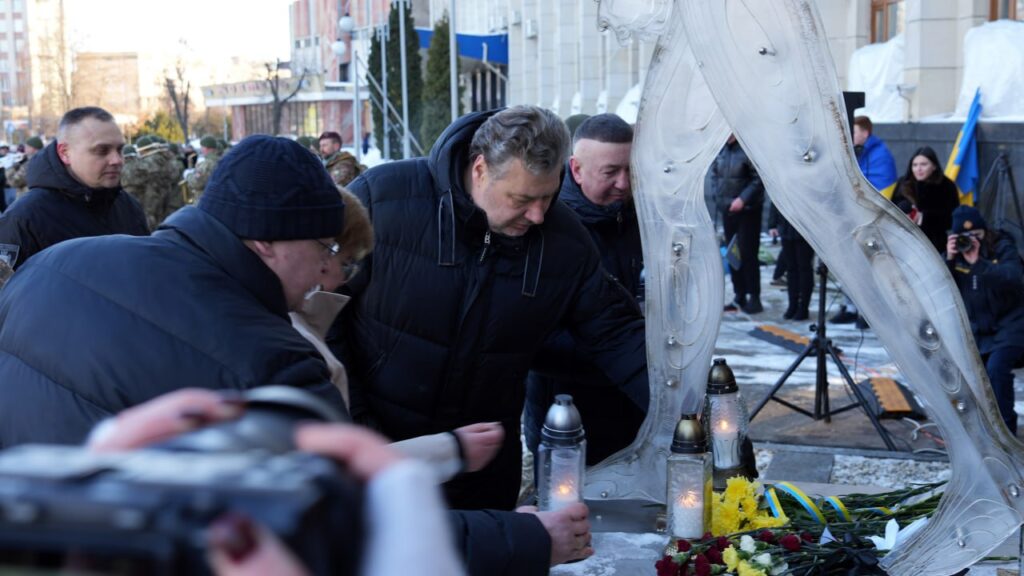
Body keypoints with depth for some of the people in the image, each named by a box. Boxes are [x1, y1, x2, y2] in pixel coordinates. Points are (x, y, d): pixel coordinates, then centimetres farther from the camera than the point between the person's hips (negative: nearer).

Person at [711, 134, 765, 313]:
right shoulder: (720, 149, 4)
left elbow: (759, 179, -15)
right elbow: (714, 174, 15)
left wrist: (743, 199, -19)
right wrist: (719, 196, 5)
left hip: (748, 210, -6)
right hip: (727, 209, 6)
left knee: (747, 254, -6)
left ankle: (754, 298, 3)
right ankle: (739, 296, 19)